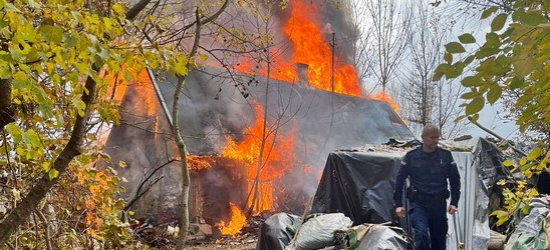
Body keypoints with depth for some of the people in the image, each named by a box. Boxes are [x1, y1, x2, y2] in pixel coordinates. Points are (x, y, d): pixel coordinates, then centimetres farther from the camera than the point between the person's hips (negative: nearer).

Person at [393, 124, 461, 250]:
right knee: (421, 233, -22)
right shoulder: (411, 156, -2)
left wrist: (454, 202, 4)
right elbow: (399, 179, 3)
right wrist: (398, 204, 0)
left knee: (439, 239, 8)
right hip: (417, 203, -2)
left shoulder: (446, 155, 3)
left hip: (439, 203, 3)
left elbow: (455, 180, 11)